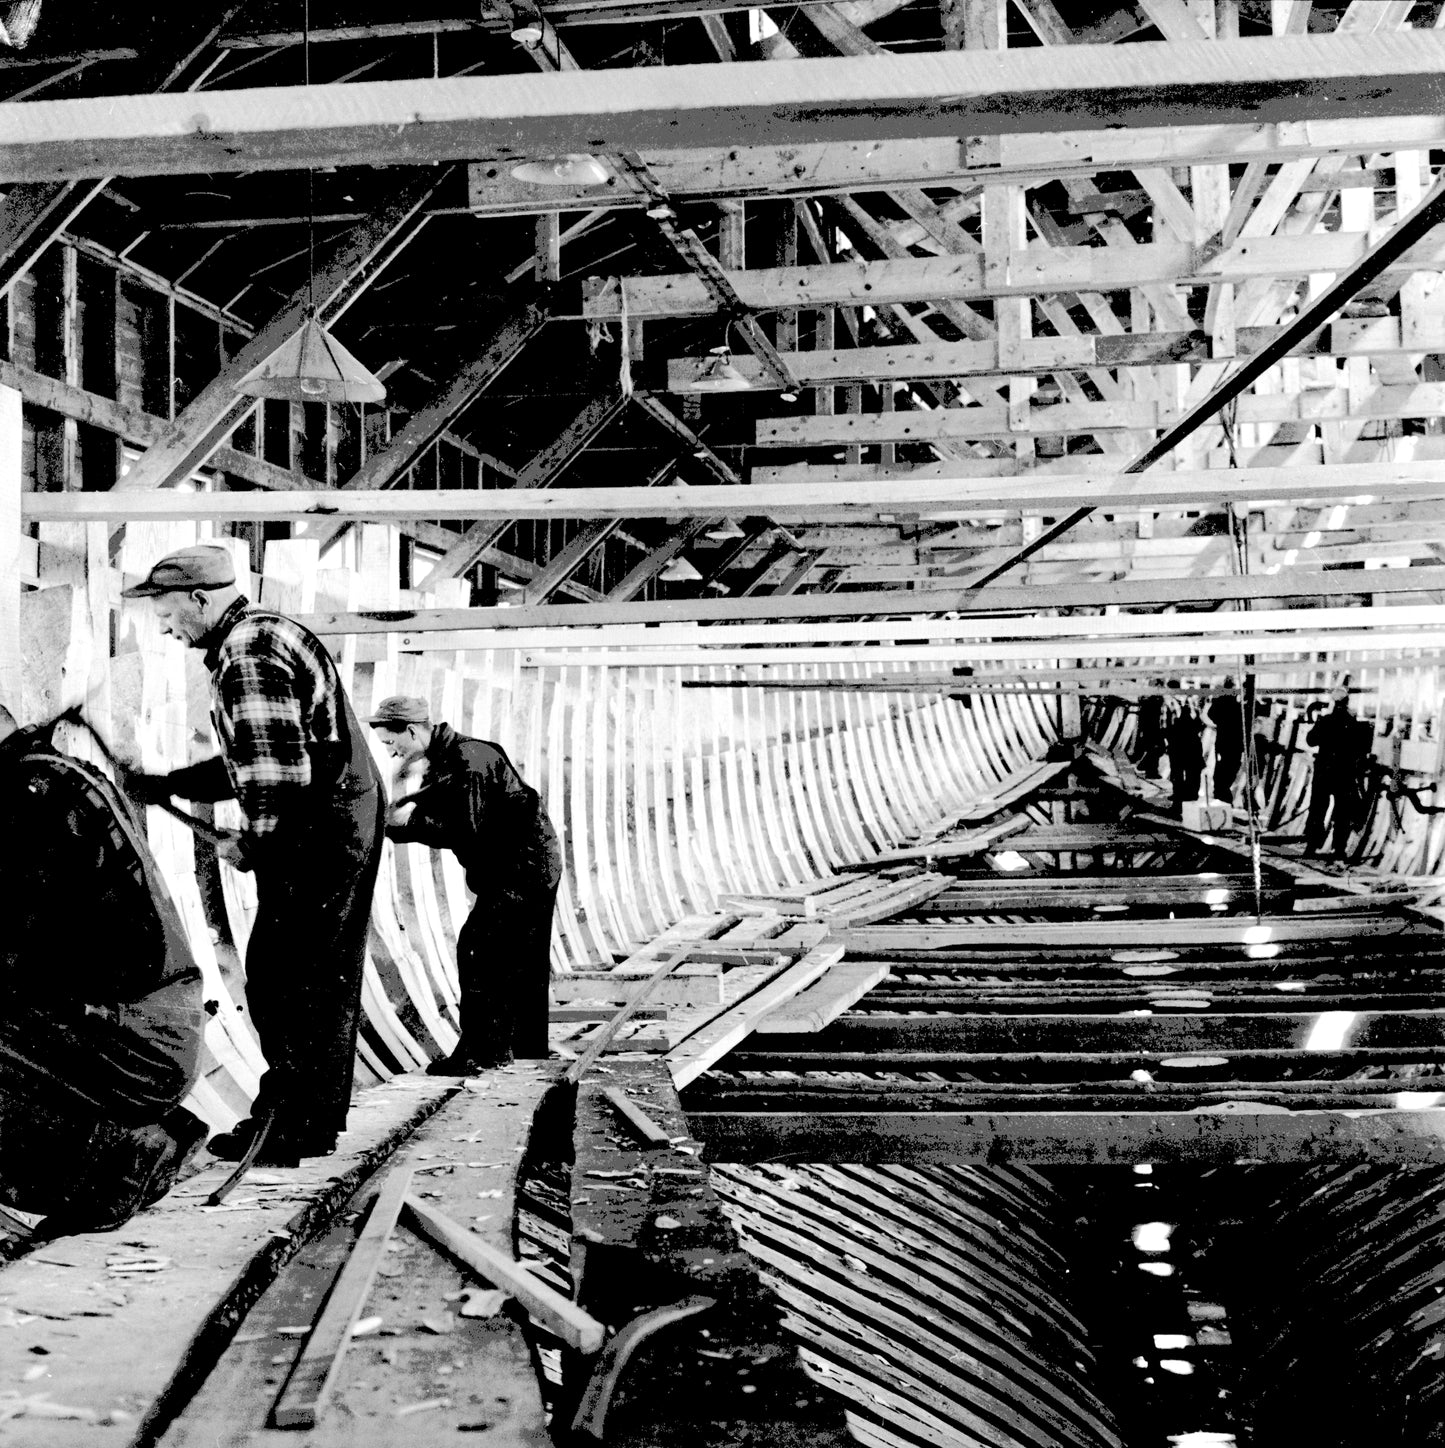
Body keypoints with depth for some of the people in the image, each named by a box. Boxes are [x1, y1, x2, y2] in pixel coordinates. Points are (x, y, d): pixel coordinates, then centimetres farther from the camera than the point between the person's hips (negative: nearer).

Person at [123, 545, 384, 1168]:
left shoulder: (247, 656, -18)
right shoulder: (267, 634, 17)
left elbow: (280, 771, -26)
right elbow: (253, 761, 23)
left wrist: (253, 843, -12)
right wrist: (165, 785, 19)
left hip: (315, 836, -11)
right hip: (347, 824, 11)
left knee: (280, 982, -4)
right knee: (323, 981, 15)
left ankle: (287, 1129, 3)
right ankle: (315, 1120, 25)